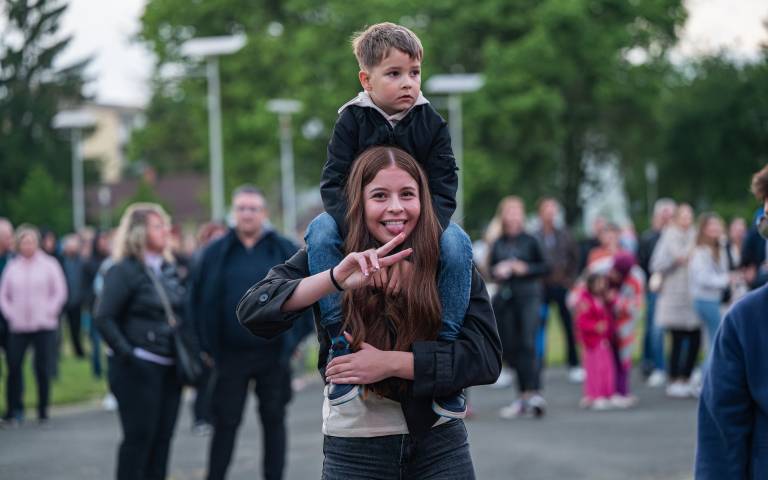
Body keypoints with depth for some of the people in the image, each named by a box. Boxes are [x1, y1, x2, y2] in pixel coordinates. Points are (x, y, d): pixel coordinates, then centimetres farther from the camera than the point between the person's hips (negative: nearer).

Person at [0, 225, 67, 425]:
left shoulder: (49, 264, 1)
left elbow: (60, 292, 2)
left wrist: (49, 311, -5)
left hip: (44, 326, -1)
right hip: (18, 327, 1)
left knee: (42, 368, -1)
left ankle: (43, 410, 8)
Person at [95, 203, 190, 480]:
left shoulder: (168, 269, 13)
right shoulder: (124, 270, -9)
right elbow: (104, 319, -14)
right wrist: (127, 354, -17)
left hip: (169, 367, 7)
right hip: (139, 368, -7)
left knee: (162, 437, 8)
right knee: (139, 436, -4)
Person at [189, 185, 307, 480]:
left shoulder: (285, 251, 1)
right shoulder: (216, 253, 2)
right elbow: (197, 300, 5)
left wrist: (294, 339, -1)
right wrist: (208, 346, 1)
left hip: (274, 354, 0)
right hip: (231, 354, 0)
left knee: (274, 420, 8)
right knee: (225, 422, 3)